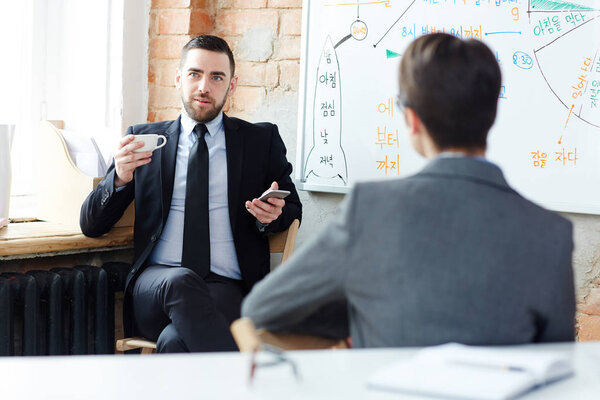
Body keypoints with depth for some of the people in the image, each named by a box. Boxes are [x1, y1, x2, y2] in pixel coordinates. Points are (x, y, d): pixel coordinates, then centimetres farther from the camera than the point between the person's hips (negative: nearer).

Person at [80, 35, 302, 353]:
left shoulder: (261, 140, 16)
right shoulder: (144, 139, 16)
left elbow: (293, 210, 23)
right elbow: (91, 225, 14)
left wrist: (271, 215, -3)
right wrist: (120, 177, -8)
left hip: (227, 288, -1)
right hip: (154, 287, 2)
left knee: (176, 342, -36)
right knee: (181, 281, -37)